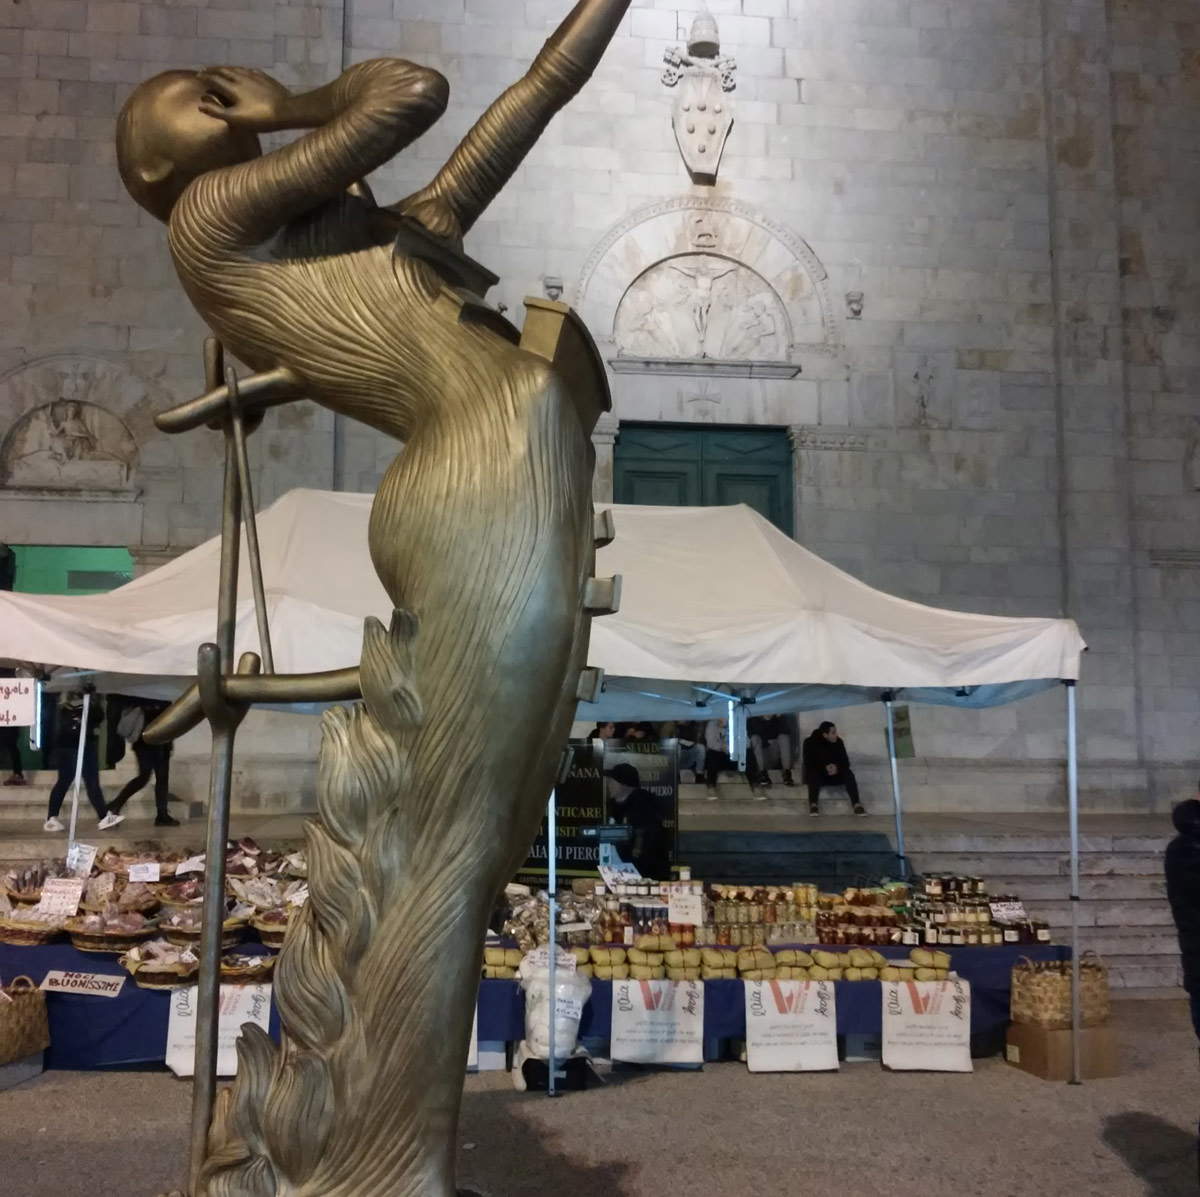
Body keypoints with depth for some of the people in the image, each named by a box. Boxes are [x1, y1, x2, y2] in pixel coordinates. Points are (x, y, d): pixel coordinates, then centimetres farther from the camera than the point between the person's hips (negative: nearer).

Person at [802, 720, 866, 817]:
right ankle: (813, 804, -48)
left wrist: (837, 767, -25)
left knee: (848, 774, -27)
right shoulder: (810, 743, -9)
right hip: (817, 773, -2)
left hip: (836, 773, 2)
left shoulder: (838, 742, -2)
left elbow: (845, 762, -2)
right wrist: (824, 768, -28)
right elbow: (808, 764, -13)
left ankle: (856, 804, -37)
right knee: (813, 775, -37)